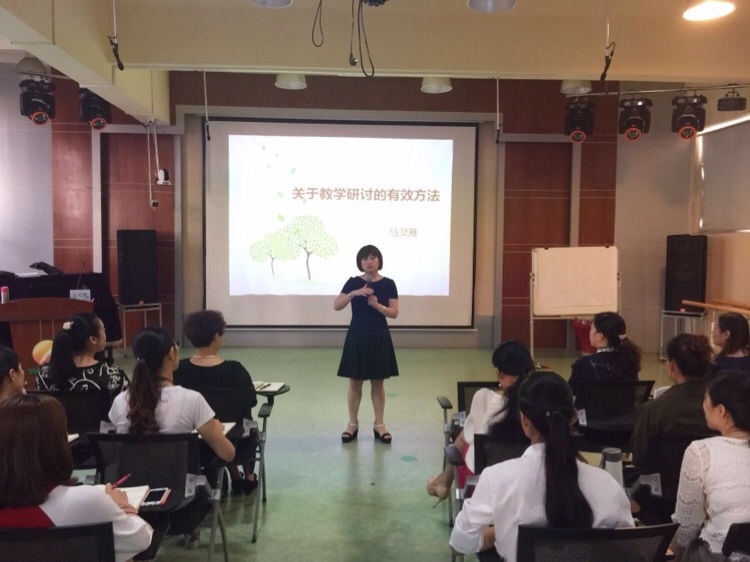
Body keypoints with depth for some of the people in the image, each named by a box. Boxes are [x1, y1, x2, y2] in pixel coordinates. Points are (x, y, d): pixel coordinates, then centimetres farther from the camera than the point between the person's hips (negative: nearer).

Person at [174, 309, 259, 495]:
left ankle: (235, 478, 43)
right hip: (228, 442, -2)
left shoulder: (178, 370, -18)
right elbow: (251, 400, -9)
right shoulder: (234, 370, -25)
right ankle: (248, 477, 46)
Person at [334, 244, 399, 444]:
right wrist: (354, 293, -24)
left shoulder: (388, 284, 0)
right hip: (357, 337, 0)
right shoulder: (353, 282, 0)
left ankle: (379, 425, 18)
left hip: (379, 337, 0)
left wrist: (378, 305, -20)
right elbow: (336, 306, -10)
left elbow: (394, 313, -3)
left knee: (378, 382, 7)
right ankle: (353, 424, 19)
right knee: (355, 382, 6)